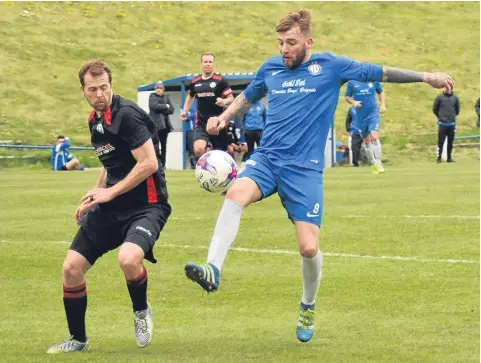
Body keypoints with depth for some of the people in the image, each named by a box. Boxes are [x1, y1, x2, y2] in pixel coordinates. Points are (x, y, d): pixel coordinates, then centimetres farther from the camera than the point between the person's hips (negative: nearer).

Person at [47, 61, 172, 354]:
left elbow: (149, 164, -21)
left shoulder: (127, 115, -16)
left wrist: (110, 192, -15)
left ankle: (141, 311, -1)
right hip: (111, 208, 8)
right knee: (72, 267, 1)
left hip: (145, 205, -8)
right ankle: (78, 340, 19)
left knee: (128, 258, -34)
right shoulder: (96, 121, 11)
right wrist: (96, 194, 15)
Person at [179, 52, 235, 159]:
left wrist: (224, 101, -25)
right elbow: (190, 96, 27)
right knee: (198, 150, -19)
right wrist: (184, 111, 15)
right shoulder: (195, 82, 7)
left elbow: (231, 98, -3)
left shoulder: (220, 80, -5)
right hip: (201, 123, 2)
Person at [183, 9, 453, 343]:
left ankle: (308, 307, 21)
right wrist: (224, 118, 13)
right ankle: (213, 270, -38)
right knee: (236, 194, -32)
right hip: (266, 158, 2)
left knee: (309, 247, -9)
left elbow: (380, 73, 9)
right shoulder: (270, 68, 11)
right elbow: (248, 97, 30)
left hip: (305, 168, -2)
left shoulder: (330, 66, 1)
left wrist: (426, 77, 6)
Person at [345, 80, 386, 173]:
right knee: (367, 140, 10)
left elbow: (381, 92, 16)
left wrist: (383, 104, 4)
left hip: (373, 114, -2)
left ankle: (378, 163, -14)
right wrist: (353, 102, -15)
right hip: (360, 116, 2)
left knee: (374, 137, -20)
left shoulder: (374, 80, -1)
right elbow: (347, 97, 5)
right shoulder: (352, 82, -3)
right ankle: (374, 164, 25)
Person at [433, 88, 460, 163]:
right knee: (440, 142, -3)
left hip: (452, 124, 3)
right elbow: (435, 109, 5)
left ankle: (449, 157, 12)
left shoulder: (455, 98, 5)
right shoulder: (440, 97, -2)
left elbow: (457, 110, 16)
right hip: (442, 124, -3)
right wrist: (440, 117, 10)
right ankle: (439, 158, 1)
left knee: (450, 142, 5)